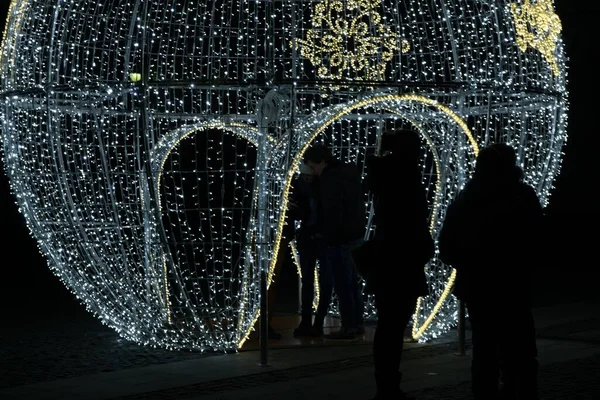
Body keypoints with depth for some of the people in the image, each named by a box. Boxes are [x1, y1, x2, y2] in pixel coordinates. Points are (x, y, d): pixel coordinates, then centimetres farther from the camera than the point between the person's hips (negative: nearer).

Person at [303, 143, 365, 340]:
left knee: (342, 285, -4)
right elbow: (360, 199, 18)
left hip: (340, 240, -10)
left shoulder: (330, 180, -19)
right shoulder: (351, 171, 10)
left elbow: (333, 213, -22)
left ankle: (348, 327, -1)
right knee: (353, 282, 16)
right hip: (357, 234, 10)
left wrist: (331, 238, -16)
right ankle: (358, 323, 21)